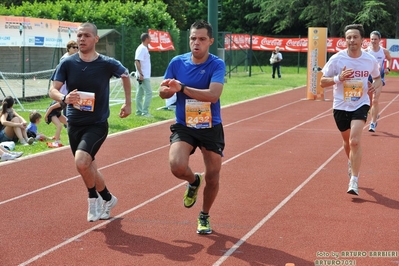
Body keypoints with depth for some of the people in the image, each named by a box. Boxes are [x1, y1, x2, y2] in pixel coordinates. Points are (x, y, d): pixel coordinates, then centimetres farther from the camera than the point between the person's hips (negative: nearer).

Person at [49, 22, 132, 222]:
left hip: (97, 124, -4)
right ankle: (108, 199, 39)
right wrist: (64, 98, -31)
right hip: (74, 124, 4)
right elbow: (52, 90, -8)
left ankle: (93, 198, 1)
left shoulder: (107, 64, -9)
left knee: (81, 161, -25)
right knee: (88, 167, 14)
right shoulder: (67, 63, -5)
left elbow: (125, 75, 12)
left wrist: (128, 103, 15)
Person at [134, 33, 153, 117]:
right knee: (148, 92, -11)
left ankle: (139, 111, 17)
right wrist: (140, 74, -26)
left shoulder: (144, 48, 16)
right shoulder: (141, 49, -15)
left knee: (140, 93, 12)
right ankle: (145, 112, -10)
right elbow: (137, 61, -22)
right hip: (143, 76, -10)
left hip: (144, 75, 10)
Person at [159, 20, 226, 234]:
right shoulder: (177, 62, -3)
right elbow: (163, 92, 4)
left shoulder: (217, 65, -12)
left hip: (211, 128, -1)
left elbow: (213, 95, -27)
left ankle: (204, 217, 34)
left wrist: (182, 88, -34)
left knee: (212, 177, 6)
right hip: (184, 127, 1)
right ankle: (193, 181, 14)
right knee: (177, 166, -24)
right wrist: (168, 90, -20)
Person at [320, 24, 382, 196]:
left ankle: (354, 181, -14)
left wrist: (376, 85, -12)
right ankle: (351, 162, 51)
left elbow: (377, 78, 12)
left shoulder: (370, 60, -7)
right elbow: (322, 82, -6)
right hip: (341, 106, 1)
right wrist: (338, 78, -24)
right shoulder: (337, 59, -11)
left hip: (360, 105, -1)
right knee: (347, 141, 18)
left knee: (355, 140, -20)